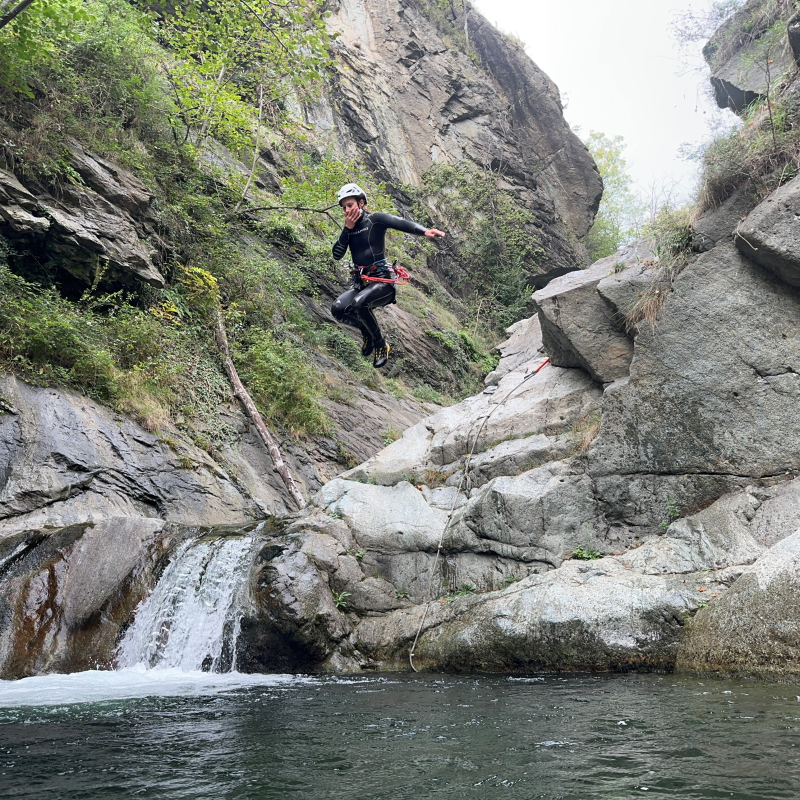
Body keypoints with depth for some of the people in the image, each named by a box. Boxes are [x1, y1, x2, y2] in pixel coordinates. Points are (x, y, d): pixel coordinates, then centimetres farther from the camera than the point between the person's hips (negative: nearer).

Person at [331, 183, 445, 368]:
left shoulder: (375, 219, -3)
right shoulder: (349, 228, 14)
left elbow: (401, 223, -21)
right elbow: (337, 255, 3)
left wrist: (425, 231, -40)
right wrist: (347, 228, -7)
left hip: (382, 279, -6)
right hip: (360, 282, 6)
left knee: (359, 303, -35)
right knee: (338, 309, -21)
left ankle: (381, 345, -11)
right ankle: (368, 332, 8)